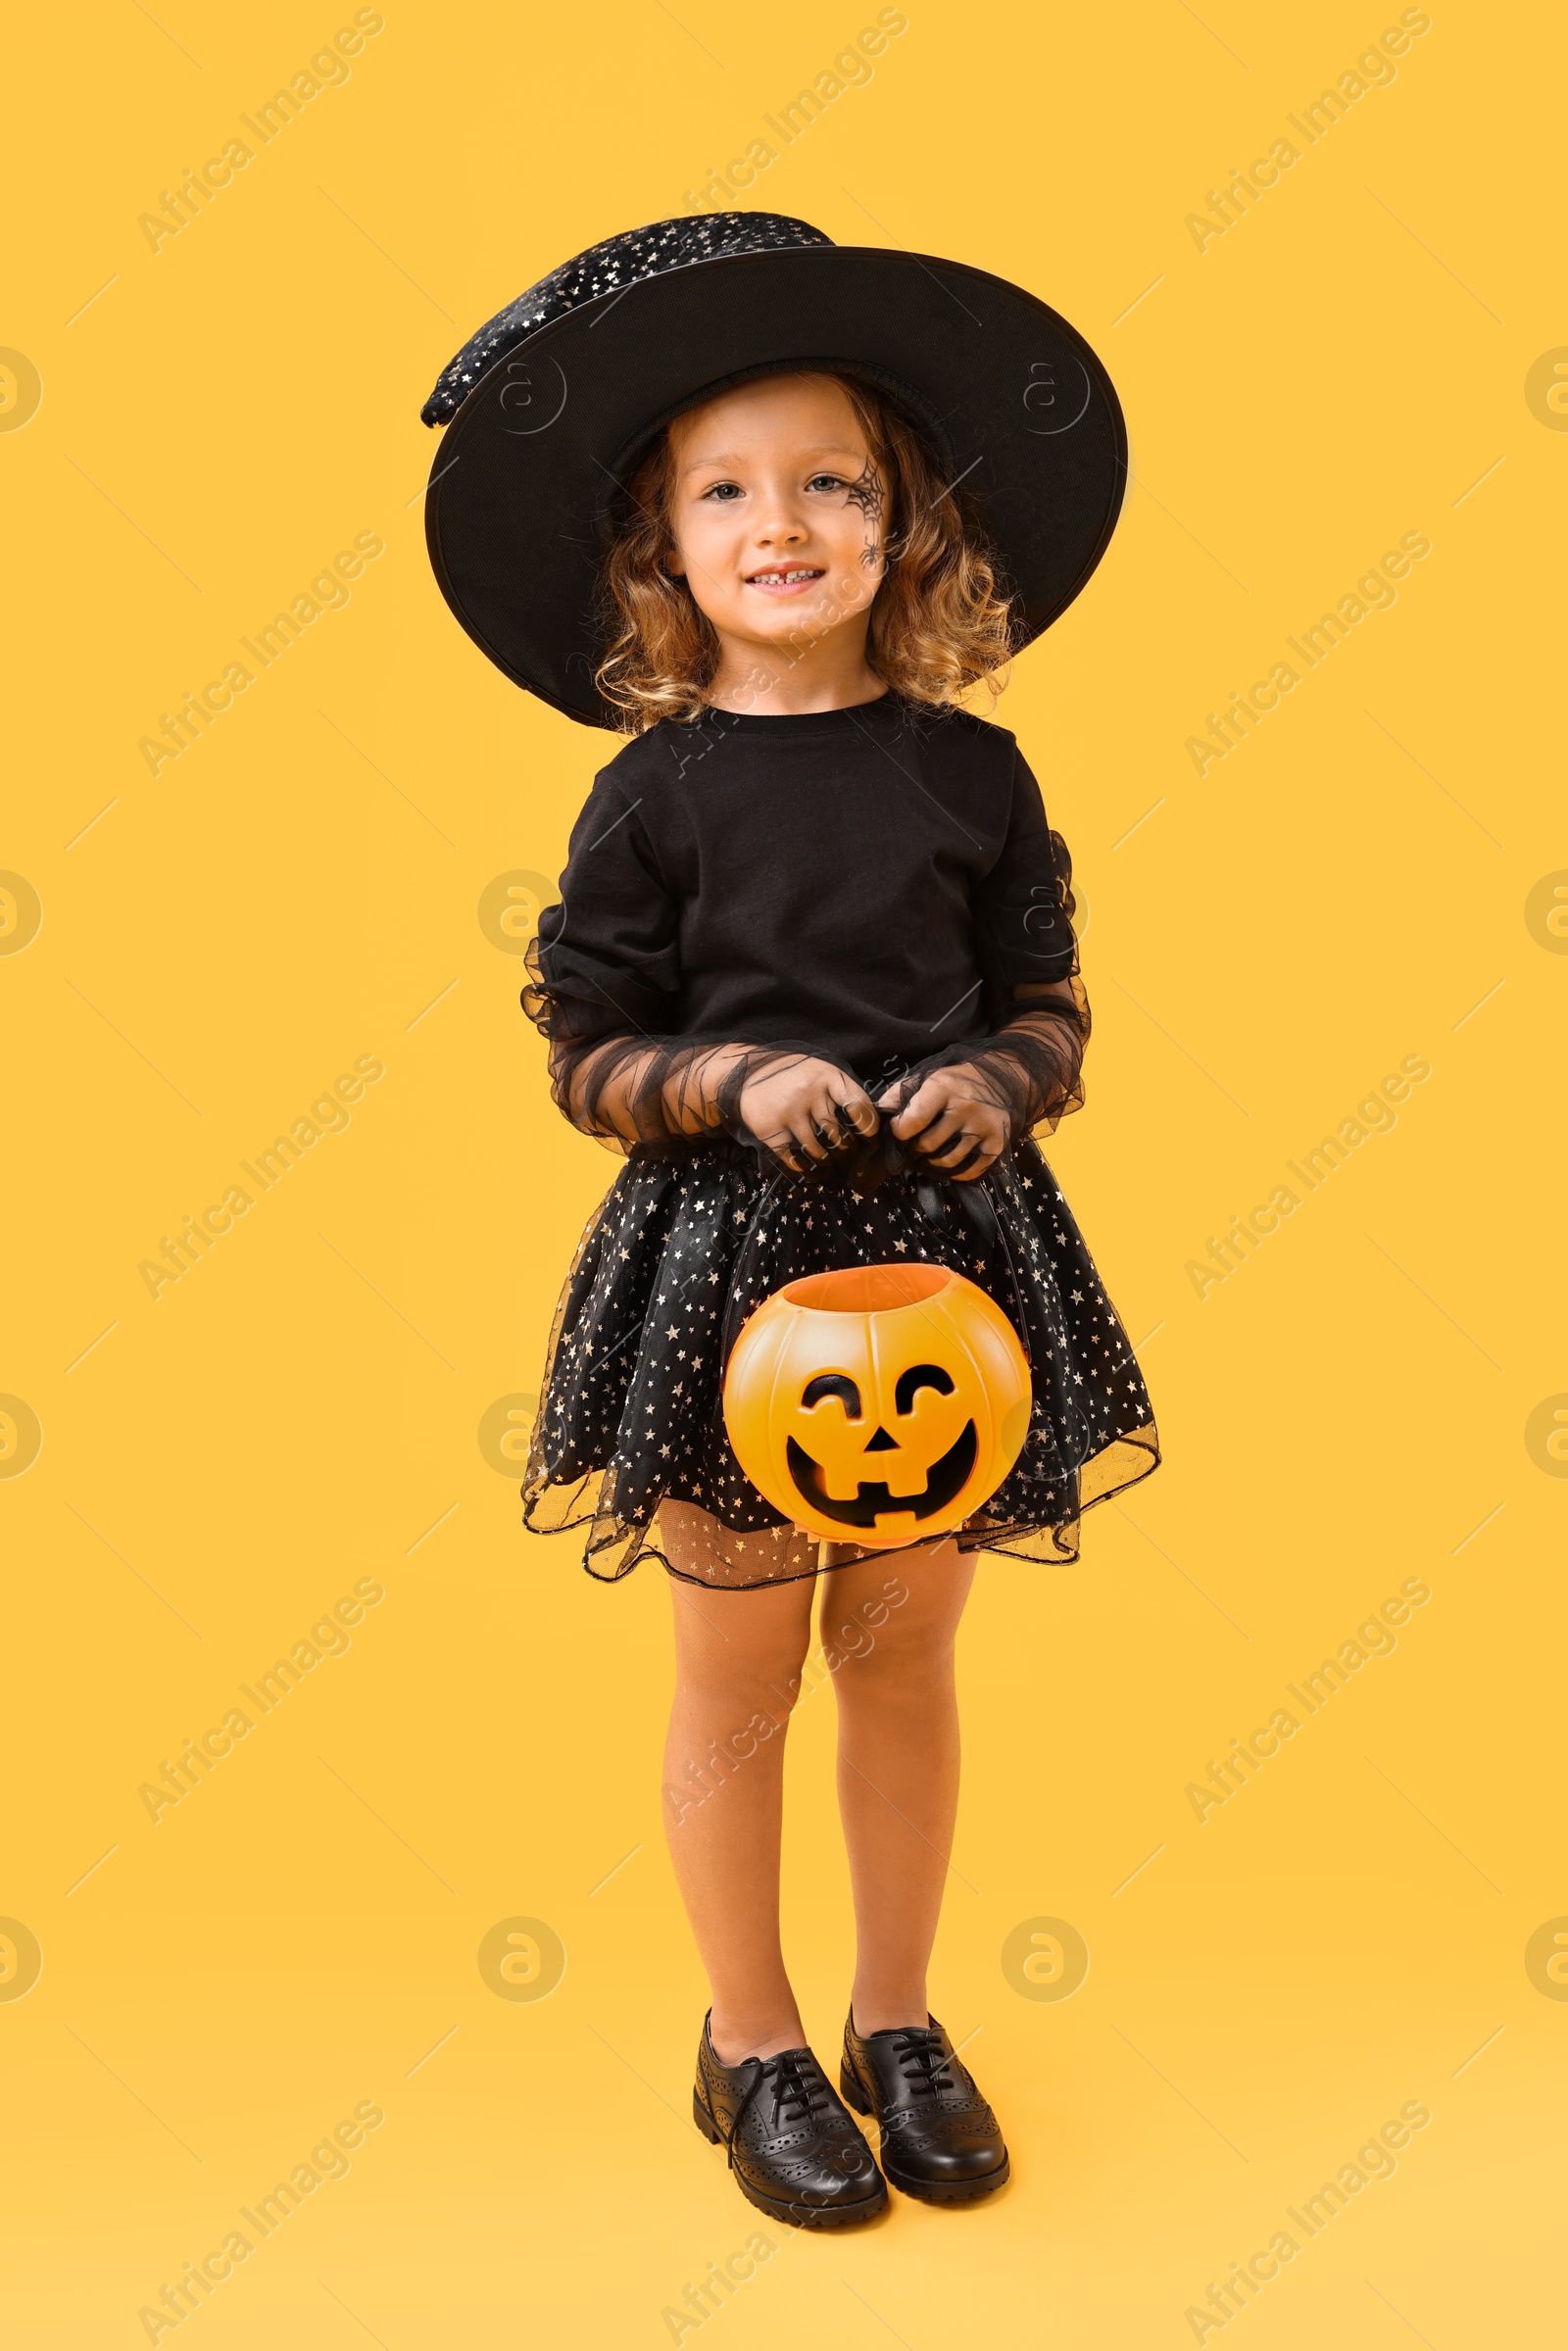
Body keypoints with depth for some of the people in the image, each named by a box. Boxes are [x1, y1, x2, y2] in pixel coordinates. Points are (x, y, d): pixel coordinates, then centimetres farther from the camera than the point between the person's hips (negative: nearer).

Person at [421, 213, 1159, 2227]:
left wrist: (998, 1080, -13)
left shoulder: (969, 766, 2)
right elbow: (589, 1055, -1)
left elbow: (1050, 1002, 7)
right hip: (727, 1253, -2)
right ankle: (753, 2047, 29)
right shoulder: (657, 792, -3)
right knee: (738, 1672, 8)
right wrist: (735, 1082, -18)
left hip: (949, 1239, 2)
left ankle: (898, 2018, 34)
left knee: (904, 1649, 13)